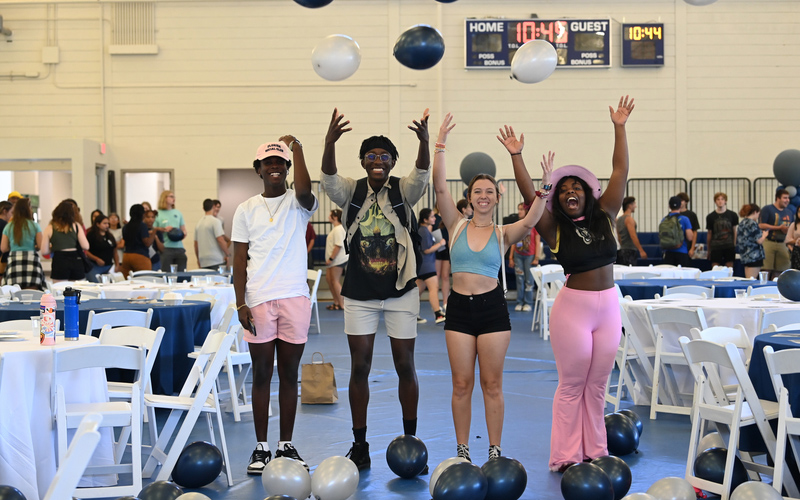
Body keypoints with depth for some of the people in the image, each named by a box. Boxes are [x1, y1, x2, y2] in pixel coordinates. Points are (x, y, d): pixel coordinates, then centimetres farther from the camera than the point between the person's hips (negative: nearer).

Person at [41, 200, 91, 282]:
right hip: (76, 260, 1)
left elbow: (44, 251, 2)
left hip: (59, 261, -1)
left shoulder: (49, 228, 4)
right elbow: (86, 247, -2)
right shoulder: (76, 226, 3)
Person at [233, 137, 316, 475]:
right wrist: (240, 304, -4)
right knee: (261, 374, 3)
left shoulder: (297, 204, 5)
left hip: (294, 298, 0)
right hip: (258, 301, 0)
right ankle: (261, 448, 11)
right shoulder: (247, 210, 8)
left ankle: (286, 446, 15)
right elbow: (240, 260, 5)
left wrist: (297, 148, -16)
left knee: (289, 374, 6)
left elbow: (305, 191, -22)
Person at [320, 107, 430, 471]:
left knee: (405, 366, 5)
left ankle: (410, 441, 19)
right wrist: (329, 143, -42)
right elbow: (328, 179, -21)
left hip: (400, 291, 0)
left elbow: (421, 175, -23)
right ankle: (359, 445, 13)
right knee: (359, 367, 4)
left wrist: (424, 143, -44)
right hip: (359, 294, 1)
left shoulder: (403, 191, -2)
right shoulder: (351, 192, 0)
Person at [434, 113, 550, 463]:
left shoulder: (504, 234, 2)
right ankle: (462, 451, 16)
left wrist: (545, 187, -30)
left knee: (492, 384, 5)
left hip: (492, 308, -1)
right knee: (462, 384, 5)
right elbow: (440, 187, -6)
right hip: (459, 307, 1)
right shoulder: (457, 226, 4)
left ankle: (495, 451, 14)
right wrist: (440, 145, -13)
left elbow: (529, 222, -18)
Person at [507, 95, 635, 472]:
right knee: (571, 385, 1)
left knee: (597, 385, 10)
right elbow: (529, 194, -10)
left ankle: (594, 452, 19)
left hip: (608, 306, 4)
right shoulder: (555, 229, -2)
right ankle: (566, 457, 8)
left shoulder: (605, 216, 6)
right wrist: (515, 155, -15)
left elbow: (620, 173, 3)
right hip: (573, 307, -3)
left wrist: (619, 129, 0)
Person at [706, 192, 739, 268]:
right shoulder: (710, 217, 5)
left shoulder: (732, 215, 5)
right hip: (715, 247, 0)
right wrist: (708, 250, 10)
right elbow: (709, 234, 10)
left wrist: (734, 245, 7)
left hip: (729, 246, 0)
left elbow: (734, 231, 12)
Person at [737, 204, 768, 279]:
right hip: (754, 256, -9)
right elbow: (759, 241, -16)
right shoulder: (753, 223, -14)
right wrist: (764, 235, 6)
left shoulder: (742, 223, 12)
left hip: (745, 256, 9)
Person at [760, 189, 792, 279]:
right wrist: (779, 227, -10)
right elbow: (761, 225, -10)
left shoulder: (789, 212, 18)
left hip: (782, 244, 6)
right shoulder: (767, 209, -1)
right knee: (766, 271, -9)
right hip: (769, 242, -6)